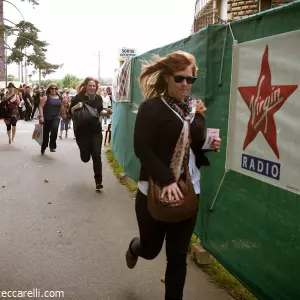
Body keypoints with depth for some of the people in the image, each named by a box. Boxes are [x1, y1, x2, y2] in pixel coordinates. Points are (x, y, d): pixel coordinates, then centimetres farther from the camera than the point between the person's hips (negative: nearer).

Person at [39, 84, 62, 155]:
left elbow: (62, 107, 20)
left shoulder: (59, 98, 8)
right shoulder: (46, 97, -4)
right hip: (47, 118, -1)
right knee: (46, 133, 8)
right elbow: (40, 107, -10)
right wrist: (41, 116, -19)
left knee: (55, 129, -27)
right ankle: (43, 148, 30)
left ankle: (52, 146, -15)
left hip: (56, 118, 2)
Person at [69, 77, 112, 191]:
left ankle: (98, 181, 7)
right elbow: (70, 112, -8)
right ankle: (85, 152, 45)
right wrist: (76, 106, -28)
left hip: (96, 131, 2)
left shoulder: (98, 98, 2)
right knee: (85, 158, 5)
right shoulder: (79, 97, -10)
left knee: (96, 156, -3)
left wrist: (106, 112, -3)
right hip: (82, 131, -2)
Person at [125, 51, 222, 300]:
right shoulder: (152, 107, -10)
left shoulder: (196, 109, 7)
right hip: (155, 190, -4)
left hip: (188, 190, 4)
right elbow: (142, 149, -18)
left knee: (178, 254, 8)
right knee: (151, 249, 13)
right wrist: (167, 181, -27)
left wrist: (211, 146, -7)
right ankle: (135, 246, 50)